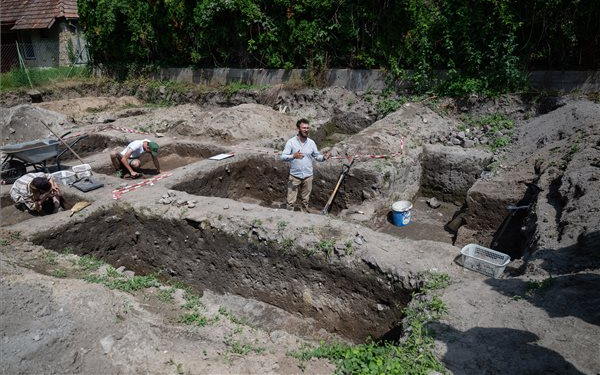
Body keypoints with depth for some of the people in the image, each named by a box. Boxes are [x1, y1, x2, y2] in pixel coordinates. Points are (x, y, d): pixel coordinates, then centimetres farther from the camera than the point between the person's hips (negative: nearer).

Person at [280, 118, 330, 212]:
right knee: (291, 201, 0)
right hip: (294, 176, -3)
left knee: (305, 200, 16)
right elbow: (283, 157, -14)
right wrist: (293, 156, -33)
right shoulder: (291, 142, -8)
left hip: (308, 176, 3)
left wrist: (324, 157, -13)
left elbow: (317, 156, 8)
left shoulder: (311, 143, 2)